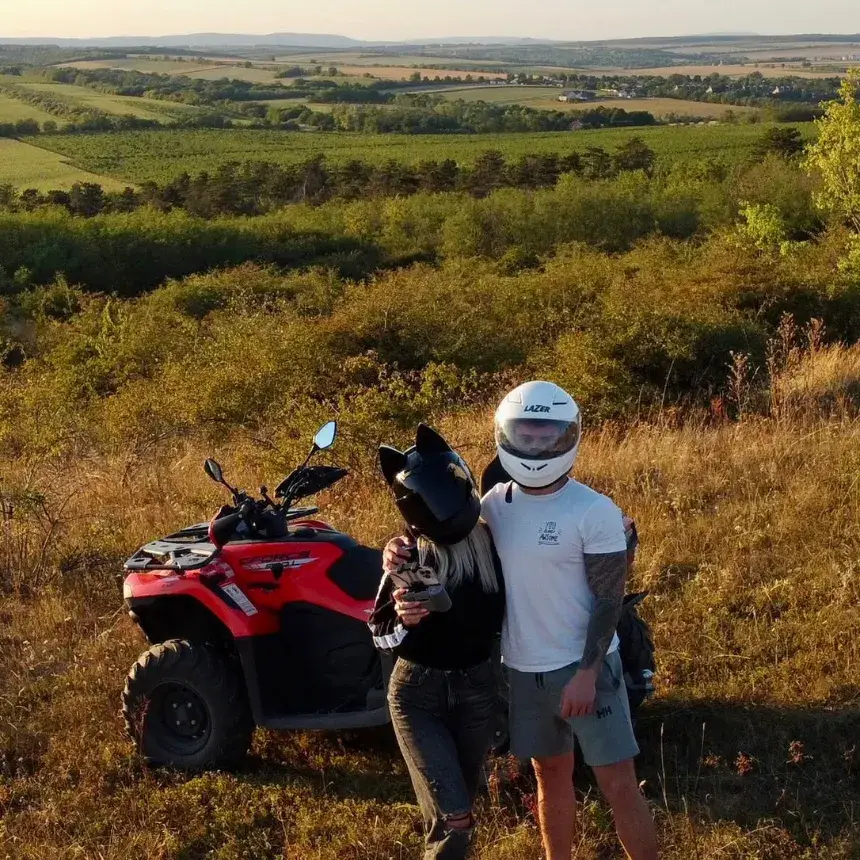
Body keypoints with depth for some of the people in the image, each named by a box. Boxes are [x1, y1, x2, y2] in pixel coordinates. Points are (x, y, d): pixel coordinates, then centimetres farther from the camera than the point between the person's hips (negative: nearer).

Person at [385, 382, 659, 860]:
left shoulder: (595, 512, -14)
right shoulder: (494, 504, 0)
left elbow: (609, 600, -13)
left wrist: (586, 673, -19)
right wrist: (405, 551, -8)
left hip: (584, 666, -4)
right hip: (523, 670, 5)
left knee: (618, 784, 0)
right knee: (551, 776, 18)